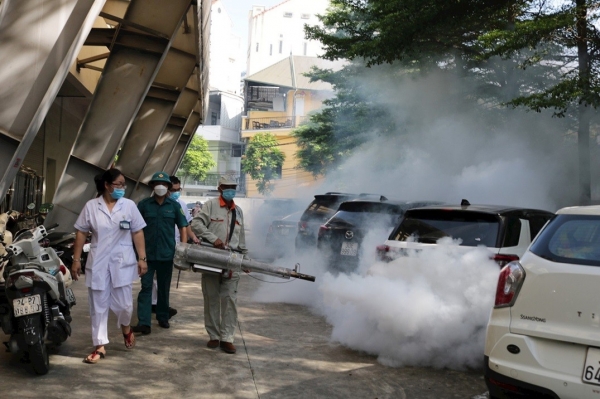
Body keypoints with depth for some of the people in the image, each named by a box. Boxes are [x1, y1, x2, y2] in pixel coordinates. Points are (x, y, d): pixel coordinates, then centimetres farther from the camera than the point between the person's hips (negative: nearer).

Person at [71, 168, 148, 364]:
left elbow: (138, 233, 1)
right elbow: (81, 234, 3)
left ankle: (126, 328, 35)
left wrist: (142, 258, -4)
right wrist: (76, 260, 0)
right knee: (99, 307, 5)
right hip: (98, 263, 0)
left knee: (124, 304, 2)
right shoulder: (91, 206, 0)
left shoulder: (129, 205, 0)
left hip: (122, 262, 0)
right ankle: (100, 347, 14)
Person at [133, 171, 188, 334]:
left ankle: (163, 317, 27)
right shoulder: (144, 204, 1)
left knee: (164, 287, 13)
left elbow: (183, 227, 5)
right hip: (147, 253, -1)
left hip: (167, 254, 1)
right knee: (146, 287, -5)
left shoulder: (174, 206, 3)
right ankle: (144, 322, -8)